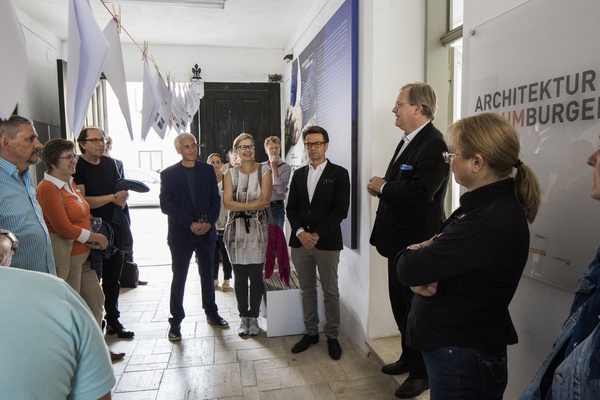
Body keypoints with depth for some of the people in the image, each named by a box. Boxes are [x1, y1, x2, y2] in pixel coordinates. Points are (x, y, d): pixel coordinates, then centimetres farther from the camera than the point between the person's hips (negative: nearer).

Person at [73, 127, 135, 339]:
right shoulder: (77, 168, -9)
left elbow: (121, 188, 20)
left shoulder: (110, 163, 11)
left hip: (114, 228, 6)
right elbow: (82, 201, -17)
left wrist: (122, 199, 0)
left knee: (113, 279, 14)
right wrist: (112, 197, -17)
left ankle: (113, 321, 27)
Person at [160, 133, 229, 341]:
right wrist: (190, 223, -16)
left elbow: (215, 199, 4)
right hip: (180, 233, -2)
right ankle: (176, 320, 18)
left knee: (207, 274, 14)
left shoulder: (208, 170, 6)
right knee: (179, 277, 5)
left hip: (206, 231, 3)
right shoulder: (168, 174, -1)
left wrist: (209, 222, -11)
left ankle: (211, 312, 30)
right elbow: (166, 205, -8)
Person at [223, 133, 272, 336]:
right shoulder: (230, 173, 7)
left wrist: (239, 205, -11)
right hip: (236, 229, 1)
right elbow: (227, 203, -4)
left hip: (257, 229, -1)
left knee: (256, 276, 4)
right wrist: (254, 205, -12)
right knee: (240, 277, 8)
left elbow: (265, 200, -9)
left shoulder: (264, 171, 2)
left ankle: (254, 317, 20)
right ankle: (243, 316, 23)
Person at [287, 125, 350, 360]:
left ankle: (332, 336, 21)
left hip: (327, 243, -4)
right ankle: (310, 332, 27)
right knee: (307, 291, 13)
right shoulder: (298, 174, 13)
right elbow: (291, 208, 9)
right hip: (300, 242, 4)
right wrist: (300, 232, -8)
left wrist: (318, 235, -14)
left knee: (330, 292, 6)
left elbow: (340, 210, -8)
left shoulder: (339, 174, 0)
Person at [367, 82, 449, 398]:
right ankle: (409, 357, 41)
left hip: (418, 242, -10)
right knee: (401, 303, 21)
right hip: (399, 239, 10)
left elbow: (421, 190, -30)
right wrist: (381, 188, -4)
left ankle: (422, 373, 26)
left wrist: (383, 187, -17)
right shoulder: (407, 141, 13)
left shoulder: (434, 144, -19)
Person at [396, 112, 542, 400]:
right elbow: (441, 250, 6)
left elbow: (408, 267, -27)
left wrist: (411, 253, -6)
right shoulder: (485, 205, 4)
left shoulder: (491, 222, -28)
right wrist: (421, 274, -15)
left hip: (463, 359, -8)